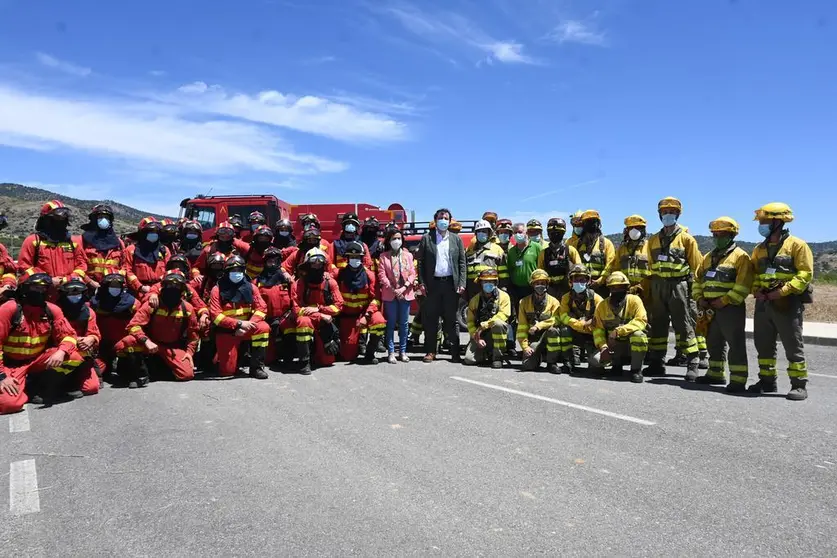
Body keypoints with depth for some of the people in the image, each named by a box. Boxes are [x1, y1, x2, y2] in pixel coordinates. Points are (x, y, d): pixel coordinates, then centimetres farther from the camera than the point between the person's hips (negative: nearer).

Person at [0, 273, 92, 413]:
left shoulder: (52, 310, -4)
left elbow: (69, 336, -2)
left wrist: (61, 352, -25)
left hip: (38, 360, 5)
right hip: (11, 364, -4)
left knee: (73, 358, -21)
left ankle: (41, 387, -3)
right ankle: (28, 386, 6)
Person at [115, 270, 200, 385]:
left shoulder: (187, 308, -6)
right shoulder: (152, 304, -12)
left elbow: (193, 333, 6)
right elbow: (134, 325, -17)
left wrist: (189, 352, -4)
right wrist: (146, 341, -32)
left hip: (173, 347, 2)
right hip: (151, 342, -2)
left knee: (187, 374, -18)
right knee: (127, 342, -33)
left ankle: (162, 365, 14)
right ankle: (141, 375, -15)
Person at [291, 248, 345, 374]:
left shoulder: (330, 282, -4)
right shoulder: (299, 284, -11)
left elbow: (338, 306, -7)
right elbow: (297, 309, -16)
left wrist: (318, 309, -21)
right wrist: (321, 316, -23)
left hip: (325, 325, 3)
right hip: (308, 320, -2)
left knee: (327, 361, 0)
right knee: (304, 321, -40)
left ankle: (317, 348, 36)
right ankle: (304, 362, -29)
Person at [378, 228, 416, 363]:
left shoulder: (408, 255, 8)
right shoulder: (384, 256, 3)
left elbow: (412, 273, 2)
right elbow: (381, 275, -4)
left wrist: (404, 288, -10)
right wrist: (392, 289, -13)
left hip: (405, 293, 2)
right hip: (390, 294, -2)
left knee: (403, 323, 7)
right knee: (391, 323, 2)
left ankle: (403, 351, 15)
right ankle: (391, 352, 6)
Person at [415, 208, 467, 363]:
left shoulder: (456, 239, 11)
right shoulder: (426, 239, 7)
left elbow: (462, 263, 8)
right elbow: (420, 262, 5)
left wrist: (462, 283, -1)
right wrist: (421, 283, -4)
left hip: (451, 284, 1)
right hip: (433, 284, 0)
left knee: (451, 319, 3)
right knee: (431, 319, 2)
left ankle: (455, 352, 7)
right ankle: (430, 351, 9)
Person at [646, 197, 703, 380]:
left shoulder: (686, 238, 1)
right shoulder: (653, 240, 14)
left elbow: (696, 266, -1)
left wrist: (693, 288, -7)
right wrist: (649, 289, 9)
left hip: (678, 285, -4)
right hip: (658, 286, 5)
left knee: (684, 325, -4)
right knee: (658, 324, 7)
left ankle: (692, 363, 1)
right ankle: (656, 363, 14)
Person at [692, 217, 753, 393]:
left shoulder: (740, 256, -5)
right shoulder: (708, 257, 18)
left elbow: (743, 285, -15)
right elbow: (697, 280, 18)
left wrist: (725, 300, -19)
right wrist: (699, 298, 2)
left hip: (731, 308, -8)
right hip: (711, 309, 8)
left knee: (736, 344, -6)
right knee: (714, 343, 16)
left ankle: (738, 380, -4)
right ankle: (715, 374, 28)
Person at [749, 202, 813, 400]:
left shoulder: (797, 245, -5)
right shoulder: (760, 248, 14)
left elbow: (805, 273, -11)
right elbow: (753, 273, 17)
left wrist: (783, 291, -20)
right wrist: (756, 290, -2)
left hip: (787, 304, -6)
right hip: (764, 303, 7)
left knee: (793, 346, -2)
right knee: (763, 344, 10)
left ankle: (799, 385, 4)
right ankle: (767, 381, 21)